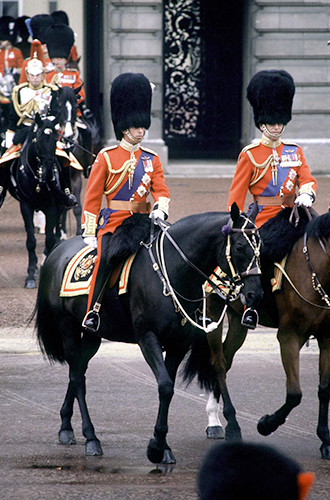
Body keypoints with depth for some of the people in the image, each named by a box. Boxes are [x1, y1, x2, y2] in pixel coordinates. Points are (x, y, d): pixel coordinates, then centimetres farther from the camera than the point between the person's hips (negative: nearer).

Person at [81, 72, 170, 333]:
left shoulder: (152, 159, 12)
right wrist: (89, 233, -3)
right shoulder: (107, 157, 3)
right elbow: (92, 197, 3)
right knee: (106, 257, -30)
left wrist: (160, 209, -17)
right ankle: (93, 310, -26)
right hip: (113, 222, -3)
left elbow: (162, 191, 6)